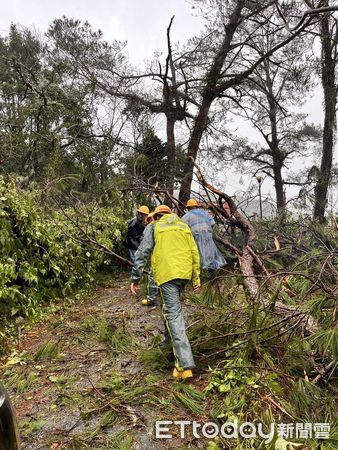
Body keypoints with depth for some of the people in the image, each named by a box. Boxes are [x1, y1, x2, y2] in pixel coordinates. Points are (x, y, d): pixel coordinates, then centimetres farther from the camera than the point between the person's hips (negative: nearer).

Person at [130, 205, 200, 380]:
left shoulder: (153, 227, 9)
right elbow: (194, 253, 13)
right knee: (172, 305, 28)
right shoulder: (184, 226, 19)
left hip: (166, 274, -5)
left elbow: (142, 253, -2)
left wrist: (135, 278, 0)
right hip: (184, 273, 5)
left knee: (173, 314, -7)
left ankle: (185, 365, -12)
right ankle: (169, 338, 43)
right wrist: (196, 278, 16)